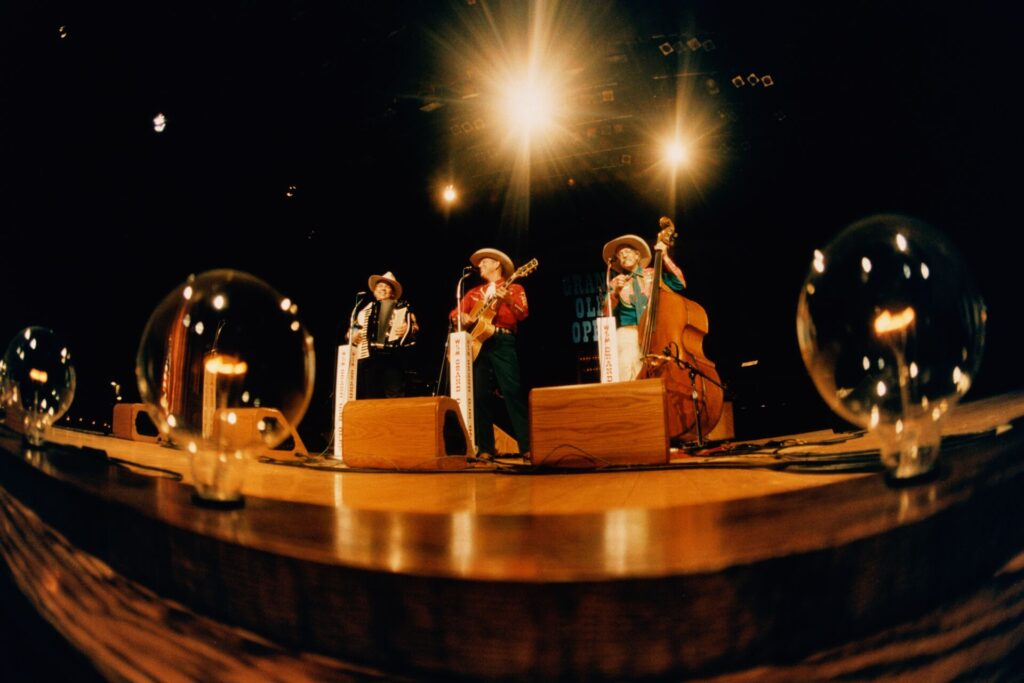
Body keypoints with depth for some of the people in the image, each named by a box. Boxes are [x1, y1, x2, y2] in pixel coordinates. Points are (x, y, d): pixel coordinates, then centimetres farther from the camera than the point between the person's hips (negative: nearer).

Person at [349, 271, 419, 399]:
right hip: (368, 357, 4)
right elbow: (353, 330, 28)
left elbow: (415, 327, 3)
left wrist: (408, 330, -19)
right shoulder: (366, 309, 23)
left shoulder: (402, 307, 12)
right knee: (371, 396, 3)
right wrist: (352, 336, 6)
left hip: (392, 356, -4)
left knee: (394, 395, -13)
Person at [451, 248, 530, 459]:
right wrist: (463, 318, -2)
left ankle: (527, 447, -11)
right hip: (477, 343, 5)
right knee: (480, 395, 0)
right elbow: (456, 313, 20)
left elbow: (523, 314, -4)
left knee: (513, 392, -12)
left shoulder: (514, 288, 11)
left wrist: (508, 301, -21)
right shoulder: (474, 293, 24)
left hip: (503, 342, -4)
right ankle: (485, 448, 5)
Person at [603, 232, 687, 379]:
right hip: (628, 334, 0)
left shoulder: (654, 274, 13)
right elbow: (608, 312, 3)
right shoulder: (615, 283, 13)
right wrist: (616, 292, -13)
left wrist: (665, 258, -5)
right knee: (628, 366, -23)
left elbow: (680, 284, -1)